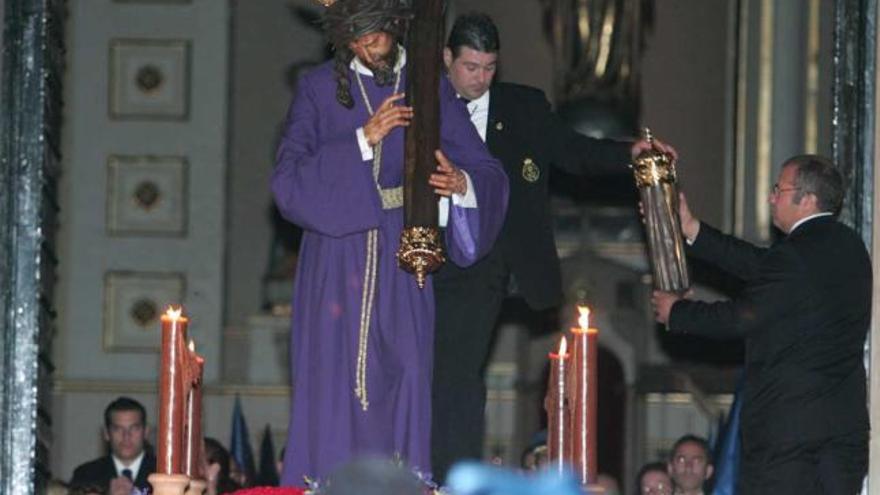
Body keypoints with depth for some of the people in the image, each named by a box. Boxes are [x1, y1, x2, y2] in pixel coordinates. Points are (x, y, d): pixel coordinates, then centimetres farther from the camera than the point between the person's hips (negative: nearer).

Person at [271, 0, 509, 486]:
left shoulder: (429, 87, 5)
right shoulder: (318, 90, 2)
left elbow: (488, 174, 2)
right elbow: (287, 181, -8)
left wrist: (461, 183, -22)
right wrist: (363, 140, -16)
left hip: (401, 260, 1)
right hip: (336, 252, -1)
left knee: (404, 381, -4)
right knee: (332, 381, -6)